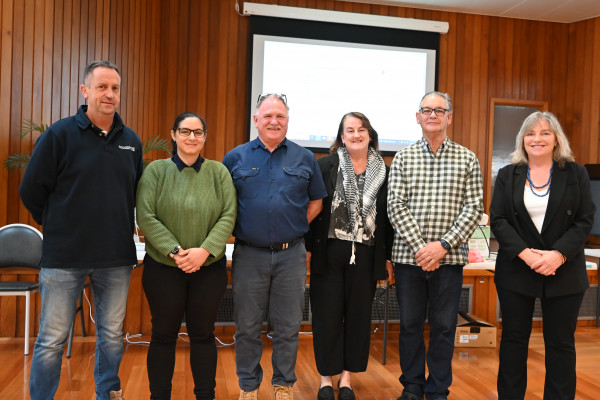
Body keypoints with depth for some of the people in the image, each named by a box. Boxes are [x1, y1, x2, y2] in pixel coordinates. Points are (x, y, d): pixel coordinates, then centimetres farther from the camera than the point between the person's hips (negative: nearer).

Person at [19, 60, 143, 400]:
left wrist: (117, 228, 11)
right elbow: (32, 190, 0)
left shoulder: (131, 141, 7)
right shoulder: (60, 134, -5)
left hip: (117, 258, 4)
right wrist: (59, 227, 6)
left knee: (112, 335, 15)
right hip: (65, 257, -3)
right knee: (53, 339, 6)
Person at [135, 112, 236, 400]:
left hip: (209, 268, 1)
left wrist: (204, 251, -16)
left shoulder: (218, 172, 3)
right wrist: (175, 251, -16)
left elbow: (228, 216, -3)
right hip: (163, 268, -1)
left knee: (203, 335, 11)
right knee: (164, 335, 10)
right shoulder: (156, 170, 0)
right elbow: (146, 217, -7)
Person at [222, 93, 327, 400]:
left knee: (288, 327, 10)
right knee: (247, 327, 10)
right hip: (249, 254, 0)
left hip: (291, 255, 1)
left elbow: (316, 201, 13)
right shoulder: (236, 157, 4)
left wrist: (295, 227, 4)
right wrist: (237, 228, -1)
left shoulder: (304, 158, 6)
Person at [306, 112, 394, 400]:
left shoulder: (384, 172, 6)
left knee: (358, 315, 9)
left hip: (365, 255, 2)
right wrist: (307, 249, -7)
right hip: (328, 253, -2)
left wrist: (388, 257, 5)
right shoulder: (325, 166, 0)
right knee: (327, 314, 7)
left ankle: (346, 377, 26)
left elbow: (387, 217, 8)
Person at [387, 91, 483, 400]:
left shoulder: (467, 159, 5)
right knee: (410, 324, 9)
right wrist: (420, 246, -12)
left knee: (443, 327, 8)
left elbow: (474, 208, -2)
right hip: (409, 255, 1)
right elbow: (395, 205, -2)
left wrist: (443, 245, -13)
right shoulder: (403, 157, 6)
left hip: (449, 257, 0)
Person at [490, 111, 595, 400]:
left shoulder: (576, 173, 4)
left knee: (560, 342, 7)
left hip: (564, 272, 0)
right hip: (516, 270, 1)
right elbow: (497, 220, -2)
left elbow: (585, 220, -1)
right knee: (514, 338, 9)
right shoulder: (508, 175, 5)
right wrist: (524, 253, -16)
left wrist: (559, 254, -16)